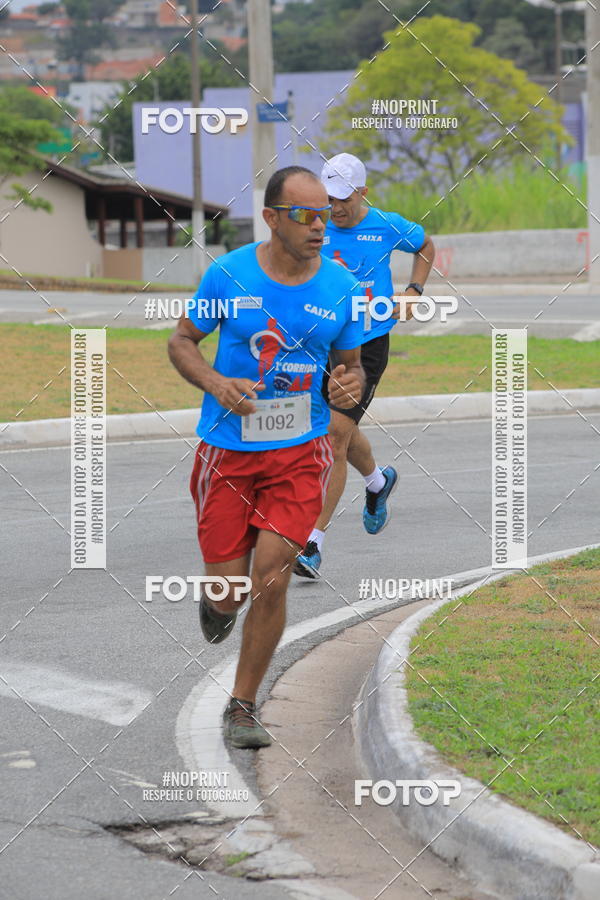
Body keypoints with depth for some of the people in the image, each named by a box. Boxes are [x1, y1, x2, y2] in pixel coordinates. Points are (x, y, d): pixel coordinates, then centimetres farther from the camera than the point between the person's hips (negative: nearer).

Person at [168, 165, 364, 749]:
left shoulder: (339, 288, -1)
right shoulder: (229, 275, -8)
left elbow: (351, 366, 12)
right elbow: (181, 341, 3)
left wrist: (351, 386, -12)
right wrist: (215, 383, -16)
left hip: (300, 453, 1)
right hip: (227, 452, -1)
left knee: (271, 577, -11)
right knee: (229, 587, 1)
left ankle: (242, 707, 6)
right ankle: (219, 598, 42)